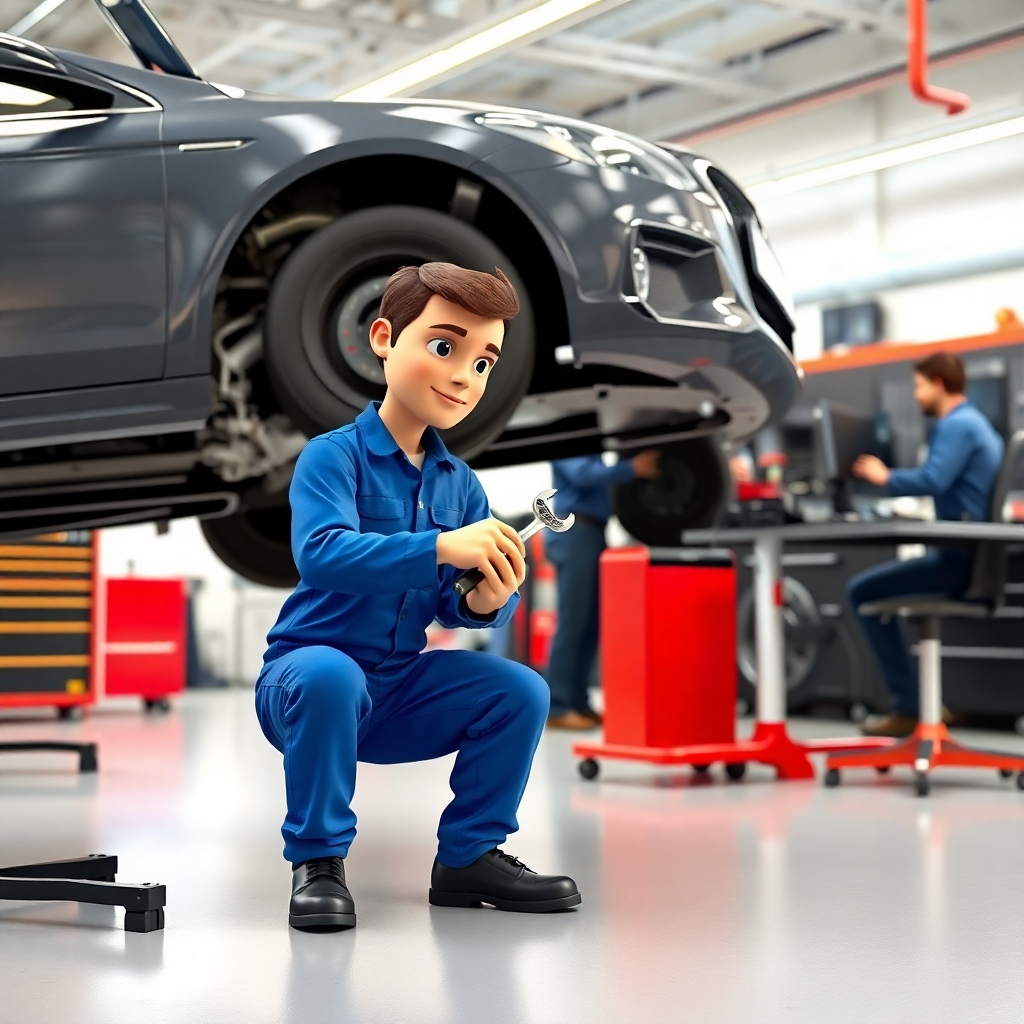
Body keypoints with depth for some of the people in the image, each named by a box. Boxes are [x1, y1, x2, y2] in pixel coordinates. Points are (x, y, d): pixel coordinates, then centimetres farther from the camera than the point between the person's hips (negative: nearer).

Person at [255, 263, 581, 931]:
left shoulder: (461, 484, 5)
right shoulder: (333, 456, -12)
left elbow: (452, 605, 2)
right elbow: (320, 553, -31)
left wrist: (487, 602, -23)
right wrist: (441, 547, -39)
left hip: (401, 689, 6)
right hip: (307, 674, -5)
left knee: (521, 691, -12)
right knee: (330, 675, -38)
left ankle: (469, 855, 6)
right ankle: (317, 860, -17)